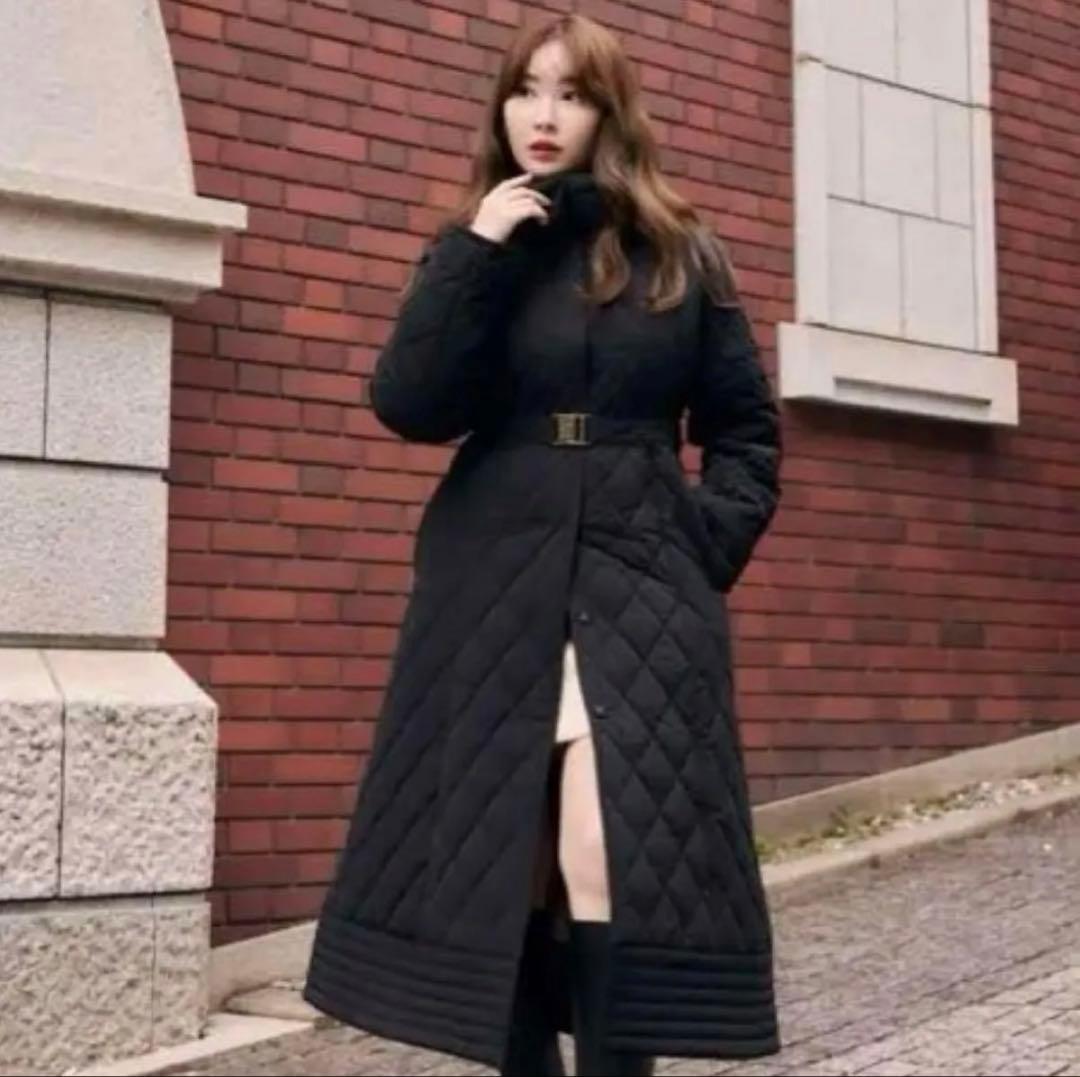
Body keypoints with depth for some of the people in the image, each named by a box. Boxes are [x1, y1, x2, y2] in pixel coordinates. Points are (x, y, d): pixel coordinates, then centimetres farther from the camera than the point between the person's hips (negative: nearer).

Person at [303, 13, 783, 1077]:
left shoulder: (680, 255, 9)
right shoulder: (471, 249, 10)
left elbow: (747, 430, 13)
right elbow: (407, 405, -5)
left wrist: (706, 544, -1)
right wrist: (476, 254, -10)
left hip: (640, 587, -1)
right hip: (493, 585, 2)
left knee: (610, 861, -14)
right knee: (500, 863, 3)